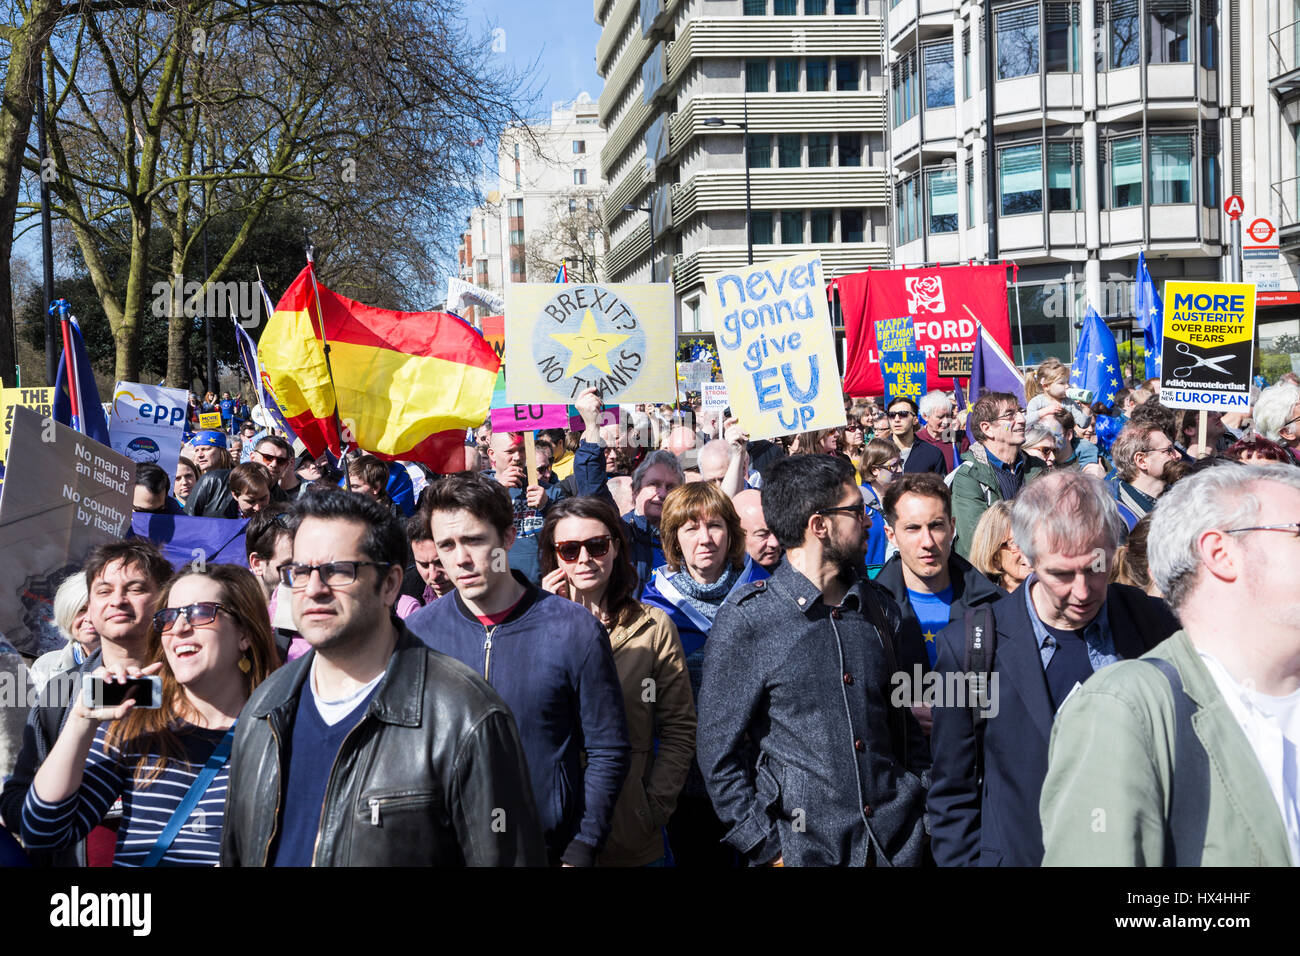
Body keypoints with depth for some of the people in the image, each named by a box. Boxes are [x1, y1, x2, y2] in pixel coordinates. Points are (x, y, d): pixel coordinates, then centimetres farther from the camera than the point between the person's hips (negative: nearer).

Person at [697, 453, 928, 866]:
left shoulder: (877, 607, 6)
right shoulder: (745, 620, -10)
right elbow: (718, 751, -9)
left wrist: (920, 808, 5)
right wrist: (770, 848, -12)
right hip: (803, 849, -4)